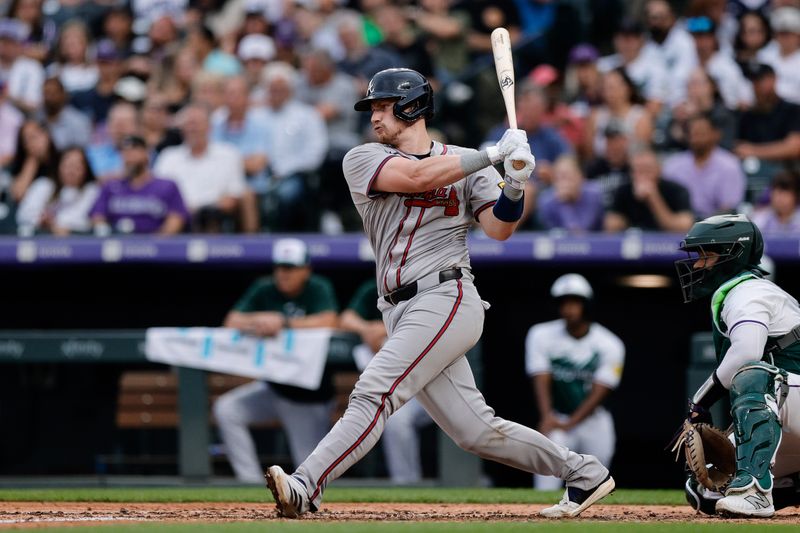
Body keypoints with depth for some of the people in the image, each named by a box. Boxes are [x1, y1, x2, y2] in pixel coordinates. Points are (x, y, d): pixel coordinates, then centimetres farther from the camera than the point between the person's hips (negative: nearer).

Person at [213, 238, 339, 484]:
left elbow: (329, 321, -28)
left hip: (310, 398, -4)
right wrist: (257, 321, -30)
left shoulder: (318, 289, -10)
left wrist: (283, 323, -34)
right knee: (226, 410, -19)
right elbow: (232, 321, -9)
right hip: (273, 387, 4)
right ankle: (251, 481, -13)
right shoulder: (265, 289, 0)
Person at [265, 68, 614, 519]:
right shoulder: (363, 160, 9)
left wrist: (515, 187, -22)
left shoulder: (468, 165, 7)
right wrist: (493, 154, -12)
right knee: (476, 431, 2)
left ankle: (305, 489, -26)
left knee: (374, 394, -20)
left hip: (448, 299, -4)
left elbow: (499, 228, -3)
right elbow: (417, 176, -9)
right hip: (404, 312, 4)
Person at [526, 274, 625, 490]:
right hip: (557, 417, -1)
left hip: (593, 421, 2)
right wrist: (547, 417, -35)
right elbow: (541, 380, -17)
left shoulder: (610, 345, -10)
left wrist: (570, 424, -28)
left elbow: (599, 393, -16)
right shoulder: (542, 336, -8)